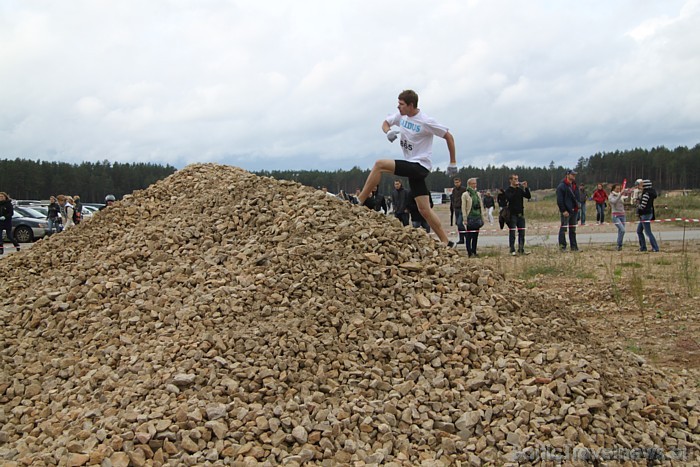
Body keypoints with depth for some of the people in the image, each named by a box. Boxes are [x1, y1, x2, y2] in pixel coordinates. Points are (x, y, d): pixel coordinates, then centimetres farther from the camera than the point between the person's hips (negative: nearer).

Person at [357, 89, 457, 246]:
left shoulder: (426, 122, -14)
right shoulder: (401, 115, 5)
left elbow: (448, 136, -7)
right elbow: (385, 123, 20)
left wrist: (453, 164, -6)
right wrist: (388, 132, -6)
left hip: (420, 166, -8)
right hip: (412, 167, 8)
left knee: (379, 164, -18)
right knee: (424, 210, 5)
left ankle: (359, 202, -14)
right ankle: (446, 242, 10)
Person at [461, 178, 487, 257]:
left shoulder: (478, 194, 13)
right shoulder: (465, 195, -3)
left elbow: (481, 206, 15)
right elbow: (463, 208, -6)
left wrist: (482, 217, 11)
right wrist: (465, 218, -12)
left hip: (477, 217, 5)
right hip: (470, 217, -5)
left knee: (476, 236, 8)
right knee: (469, 236, -3)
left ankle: (474, 251, 14)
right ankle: (469, 252, 0)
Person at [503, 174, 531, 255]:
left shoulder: (520, 189, 12)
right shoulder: (508, 190, -3)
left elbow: (528, 196, 6)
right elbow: (510, 198, -22)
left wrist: (526, 188, -7)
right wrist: (516, 188, -21)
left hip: (520, 214, 5)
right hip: (512, 214, -5)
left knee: (522, 233, 6)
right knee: (512, 233, -2)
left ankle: (521, 249, 13)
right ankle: (512, 250, 2)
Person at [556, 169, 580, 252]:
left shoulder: (575, 186, 15)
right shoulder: (562, 186, -10)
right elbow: (559, 200, -14)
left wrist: (577, 207, 11)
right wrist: (563, 210, -19)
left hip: (574, 210, 8)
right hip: (566, 211, -8)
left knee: (573, 229, 12)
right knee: (563, 228, -6)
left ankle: (574, 246, 17)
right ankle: (562, 246, -2)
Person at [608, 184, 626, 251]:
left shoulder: (621, 196, 14)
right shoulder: (611, 196, -2)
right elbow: (614, 201, -22)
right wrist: (620, 195, -31)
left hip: (622, 215, 5)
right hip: (616, 216, -5)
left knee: (620, 231, 3)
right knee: (622, 230, -20)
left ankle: (619, 246, 12)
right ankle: (619, 245, -11)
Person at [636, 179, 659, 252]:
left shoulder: (646, 194, -20)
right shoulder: (650, 193, 10)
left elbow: (642, 206, -20)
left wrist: (638, 211, -2)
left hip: (645, 214, -10)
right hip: (649, 213, 10)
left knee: (648, 232, -7)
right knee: (639, 231, 17)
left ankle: (655, 248, -5)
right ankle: (643, 247, 20)